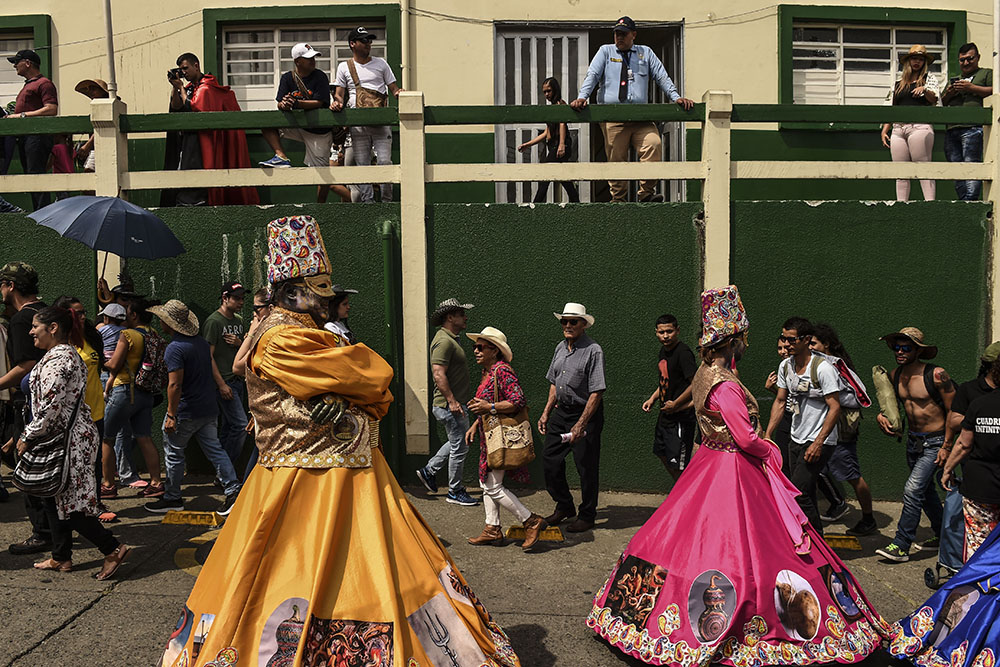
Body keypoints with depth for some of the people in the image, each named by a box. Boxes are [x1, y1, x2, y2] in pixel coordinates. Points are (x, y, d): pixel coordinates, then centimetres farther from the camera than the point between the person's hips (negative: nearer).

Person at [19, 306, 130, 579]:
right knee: (53, 498, 16)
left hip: (67, 441, -10)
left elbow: (50, 407, -23)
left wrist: (27, 437, -12)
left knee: (68, 500, -5)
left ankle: (113, 548, -1)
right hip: (74, 435, 10)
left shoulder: (57, 359, -18)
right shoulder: (68, 353, 15)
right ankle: (61, 557, 25)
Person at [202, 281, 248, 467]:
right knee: (240, 424, -13)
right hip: (224, 382, -8)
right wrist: (221, 385, -17)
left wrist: (239, 343, -1)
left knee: (228, 427, 10)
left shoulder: (238, 320, 15)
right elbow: (209, 355, -13)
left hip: (238, 380, 8)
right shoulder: (213, 321, -9)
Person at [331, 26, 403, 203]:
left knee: (385, 162, -8)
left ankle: (386, 200, 3)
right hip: (358, 124, 1)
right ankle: (368, 201, 7)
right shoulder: (344, 67, 12)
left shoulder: (380, 63, 13)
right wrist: (337, 101, -11)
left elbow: (393, 87, 12)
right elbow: (339, 93, 11)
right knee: (361, 164, 0)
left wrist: (398, 93, -11)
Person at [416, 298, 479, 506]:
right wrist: (452, 401, -27)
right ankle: (455, 491, 12)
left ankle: (428, 470, 29)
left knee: (457, 443, 21)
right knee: (459, 447, -1)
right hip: (450, 405, -11)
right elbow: (438, 374, -25)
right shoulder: (444, 341, -18)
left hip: (456, 403, 11)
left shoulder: (451, 339, 15)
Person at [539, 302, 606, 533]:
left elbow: (596, 393, -18)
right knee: (550, 461, 9)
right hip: (561, 412, 7)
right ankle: (564, 506, 28)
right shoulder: (561, 347, 9)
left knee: (586, 467, 2)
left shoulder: (593, 350, -15)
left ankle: (587, 516, 20)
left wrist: (580, 425, -21)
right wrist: (546, 413, 12)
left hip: (586, 414, -7)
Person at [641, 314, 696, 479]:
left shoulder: (683, 353, -20)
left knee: (677, 463, -4)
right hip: (665, 415, 10)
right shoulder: (664, 350, 9)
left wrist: (675, 404, -19)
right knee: (662, 453, 24)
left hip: (681, 417, -10)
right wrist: (653, 399, 11)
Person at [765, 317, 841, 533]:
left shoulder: (823, 368, -16)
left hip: (819, 442, -7)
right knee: (806, 495, 13)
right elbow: (780, 402, 13)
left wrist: (818, 443, -22)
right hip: (796, 440, 7)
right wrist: (767, 435, 7)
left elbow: (835, 407, -17)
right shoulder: (785, 365, 5)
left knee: (798, 493, -14)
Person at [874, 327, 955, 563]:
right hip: (913, 440, 7)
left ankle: (901, 546, -8)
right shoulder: (895, 375, 1)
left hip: (935, 442, -7)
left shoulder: (936, 375, -18)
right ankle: (943, 535, 38)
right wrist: (882, 416, -2)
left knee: (912, 490, -15)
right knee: (926, 490, 19)